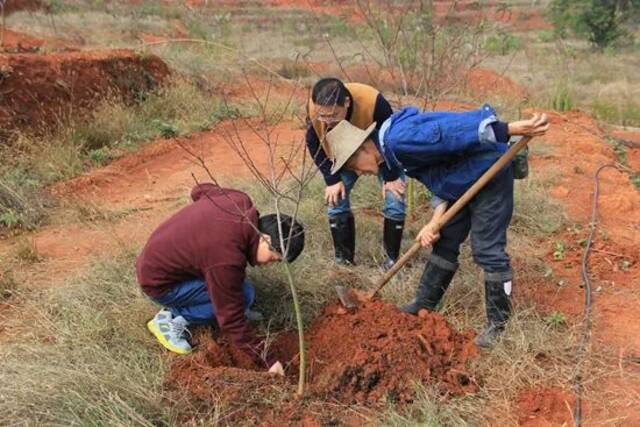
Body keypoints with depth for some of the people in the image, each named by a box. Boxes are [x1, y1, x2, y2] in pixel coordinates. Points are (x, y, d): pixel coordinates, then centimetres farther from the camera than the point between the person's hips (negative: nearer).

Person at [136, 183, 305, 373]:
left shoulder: (239, 201, -13)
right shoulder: (227, 259, -35)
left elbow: (199, 190, 8)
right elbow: (231, 320, -26)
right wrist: (267, 361, -21)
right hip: (158, 282, -9)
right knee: (243, 296, -16)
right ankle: (171, 319, -5)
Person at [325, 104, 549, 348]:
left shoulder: (399, 140, -26)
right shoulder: (393, 152, 5)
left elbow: (452, 132, -34)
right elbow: (440, 177, 6)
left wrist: (512, 129, -37)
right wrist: (435, 223, -6)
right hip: (463, 182, 10)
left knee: (487, 250, -4)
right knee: (444, 243, 16)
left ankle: (498, 324, 11)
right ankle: (423, 305, 30)